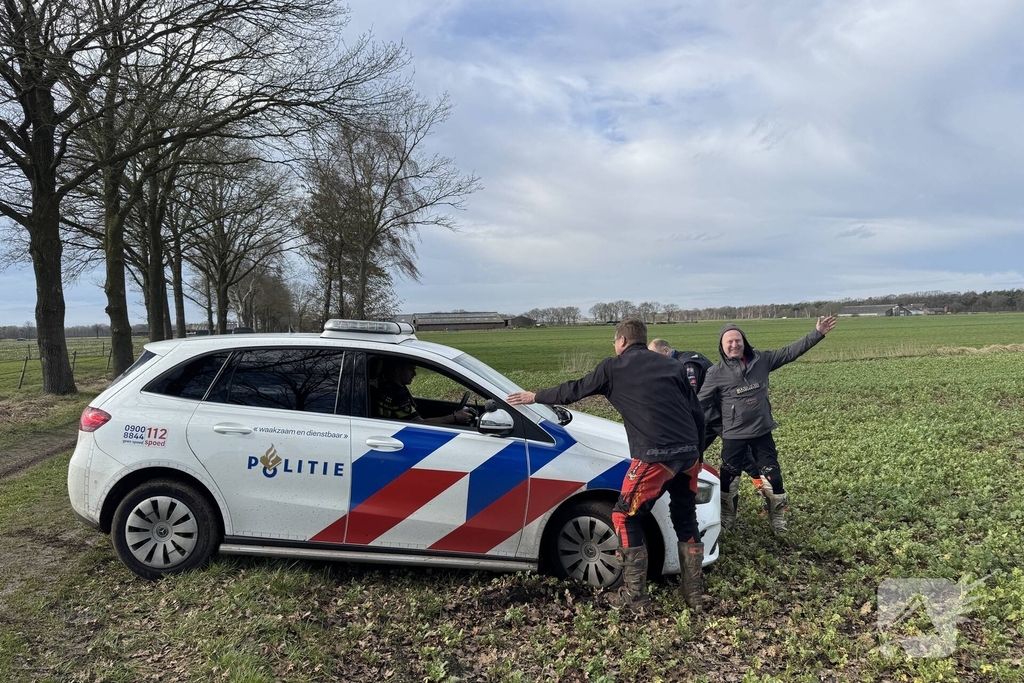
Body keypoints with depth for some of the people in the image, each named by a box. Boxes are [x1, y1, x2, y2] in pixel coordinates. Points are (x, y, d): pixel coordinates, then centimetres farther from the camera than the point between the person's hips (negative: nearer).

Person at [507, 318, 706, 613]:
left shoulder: (614, 367, 8)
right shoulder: (672, 366, 19)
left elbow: (574, 390, 17)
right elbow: (697, 413, 16)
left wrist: (535, 397, 31)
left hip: (655, 455, -6)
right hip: (688, 452, 6)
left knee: (625, 518, 9)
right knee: (685, 518, 22)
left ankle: (634, 596, 12)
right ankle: (694, 592, 26)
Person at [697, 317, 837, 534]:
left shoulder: (761, 360, 0)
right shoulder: (717, 372, -7)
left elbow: (789, 352, 3)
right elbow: (700, 403, -4)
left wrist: (817, 334, -2)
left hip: (762, 432, 2)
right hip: (733, 435, -2)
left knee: (773, 477, 7)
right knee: (728, 480, 9)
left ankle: (778, 518, 26)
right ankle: (725, 519, 29)